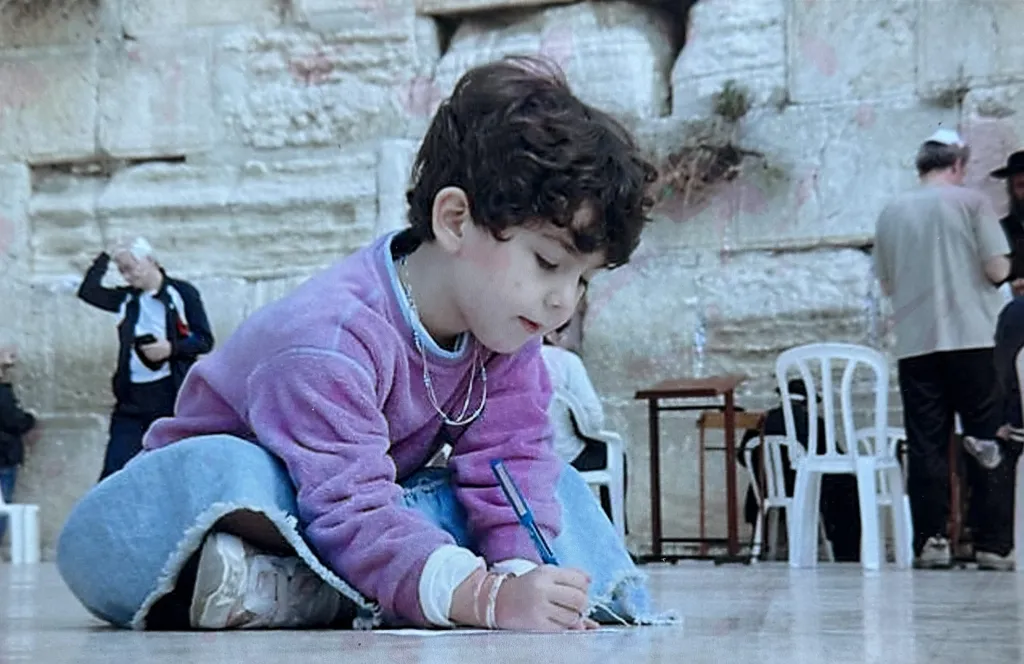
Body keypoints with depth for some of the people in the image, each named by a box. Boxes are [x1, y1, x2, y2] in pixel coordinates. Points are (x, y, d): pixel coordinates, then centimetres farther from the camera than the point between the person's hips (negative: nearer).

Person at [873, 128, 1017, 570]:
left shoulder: (891, 212, 8)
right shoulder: (970, 202, -3)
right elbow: (997, 270, -6)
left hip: (915, 343, 3)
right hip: (973, 338, -3)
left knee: (925, 445, 5)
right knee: (988, 443, 3)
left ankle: (930, 540, 1)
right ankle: (993, 543, 1)